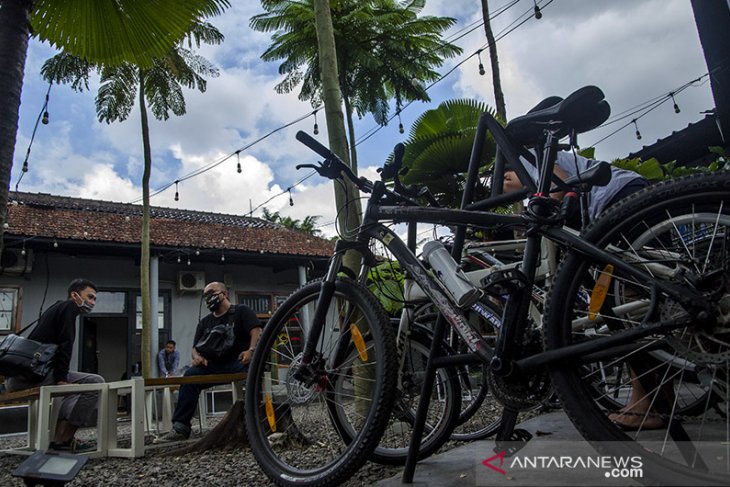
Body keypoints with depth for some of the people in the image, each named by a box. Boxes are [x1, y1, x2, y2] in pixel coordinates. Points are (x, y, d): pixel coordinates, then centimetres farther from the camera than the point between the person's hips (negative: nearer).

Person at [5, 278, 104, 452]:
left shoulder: (55, 308, 28)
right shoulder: (69, 306, 0)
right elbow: (65, 344, -13)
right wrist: (61, 378, -17)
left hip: (14, 378, 11)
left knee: (75, 389, 26)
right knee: (95, 382, -15)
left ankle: (61, 435, 13)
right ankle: (63, 438, -12)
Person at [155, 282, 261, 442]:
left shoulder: (242, 311, 9)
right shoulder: (205, 322, 25)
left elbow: (256, 331, -5)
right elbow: (196, 347, 21)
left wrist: (251, 350, -24)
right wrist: (197, 356, -4)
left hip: (239, 362, -5)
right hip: (214, 366, 5)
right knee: (190, 374, -23)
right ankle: (180, 428, -23)